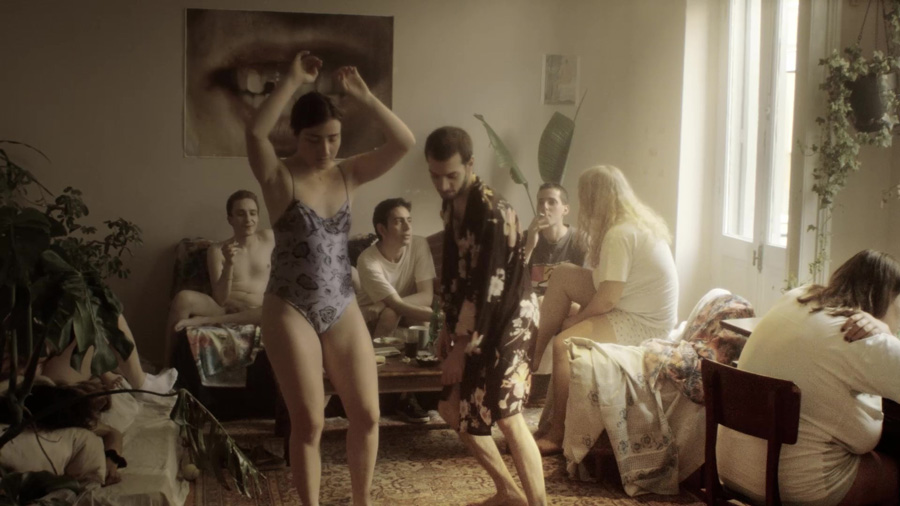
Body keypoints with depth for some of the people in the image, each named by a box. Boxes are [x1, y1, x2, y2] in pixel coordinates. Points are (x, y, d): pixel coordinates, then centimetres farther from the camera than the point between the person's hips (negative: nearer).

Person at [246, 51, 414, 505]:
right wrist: (293, 81, -24)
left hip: (343, 309, 4)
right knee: (309, 422, 1)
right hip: (290, 311, -4)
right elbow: (254, 132, -29)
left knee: (366, 415, 7)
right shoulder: (279, 176, -8)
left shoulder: (348, 173, 4)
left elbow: (404, 142, -6)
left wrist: (361, 95, -12)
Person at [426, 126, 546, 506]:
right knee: (452, 407, 11)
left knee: (506, 416, -13)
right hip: (474, 322, 9)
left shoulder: (492, 213, -22)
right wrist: (447, 327, 13)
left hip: (509, 320, -9)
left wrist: (461, 347, -21)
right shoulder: (451, 207, 6)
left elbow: (486, 286, -24)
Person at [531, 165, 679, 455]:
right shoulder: (637, 221, 7)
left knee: (564, 343, -25)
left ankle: (557, 434, -13)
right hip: (635, 307, 10)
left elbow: (607, 300, -23)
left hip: (644, 323, -10)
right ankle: (534, 353, 12)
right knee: (562, 275, 7)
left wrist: (570, 321, -8)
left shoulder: (620, 234, -22)